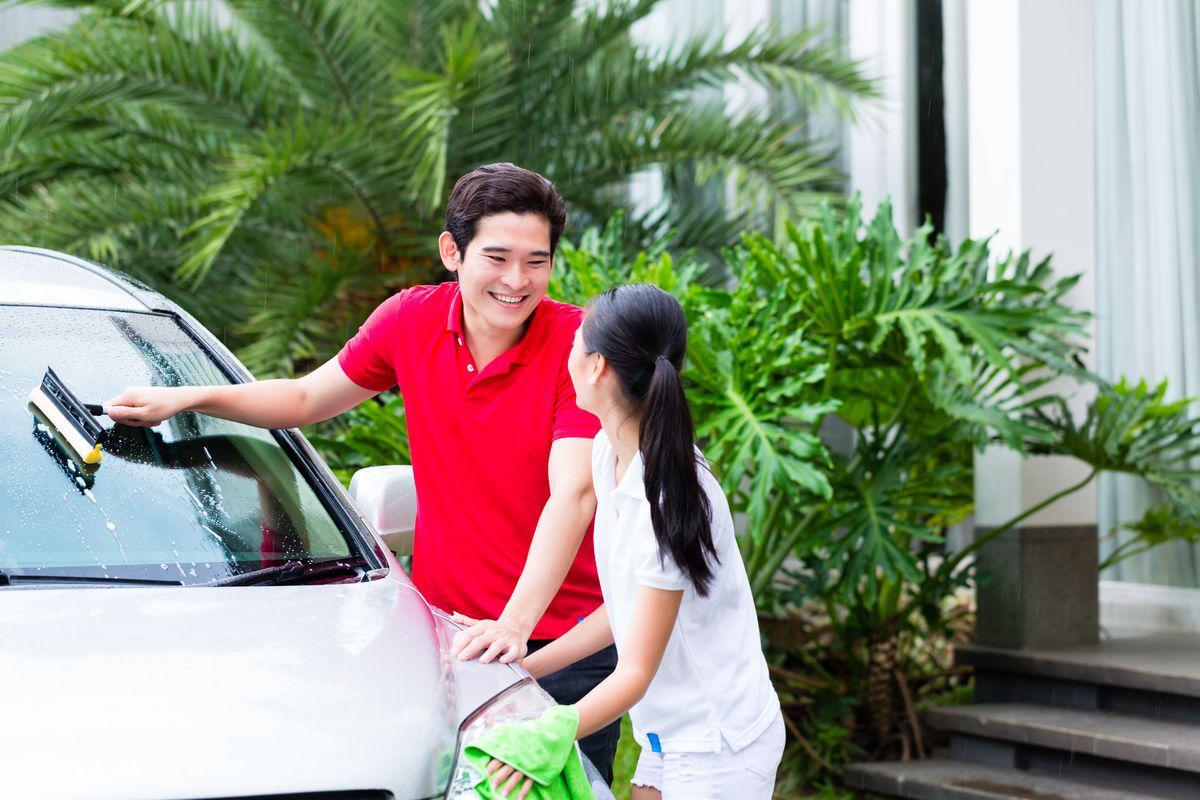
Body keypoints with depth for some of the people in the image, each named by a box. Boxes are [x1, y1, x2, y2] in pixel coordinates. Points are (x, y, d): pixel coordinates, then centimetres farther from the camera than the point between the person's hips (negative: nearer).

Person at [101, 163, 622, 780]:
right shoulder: (412, 321, 0)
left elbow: (572, 496, -24)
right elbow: (307, 398, 18)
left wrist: (515, 621, -36)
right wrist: (185, 399, 7)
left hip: (565, 645, -3)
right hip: (442, 625, 4)